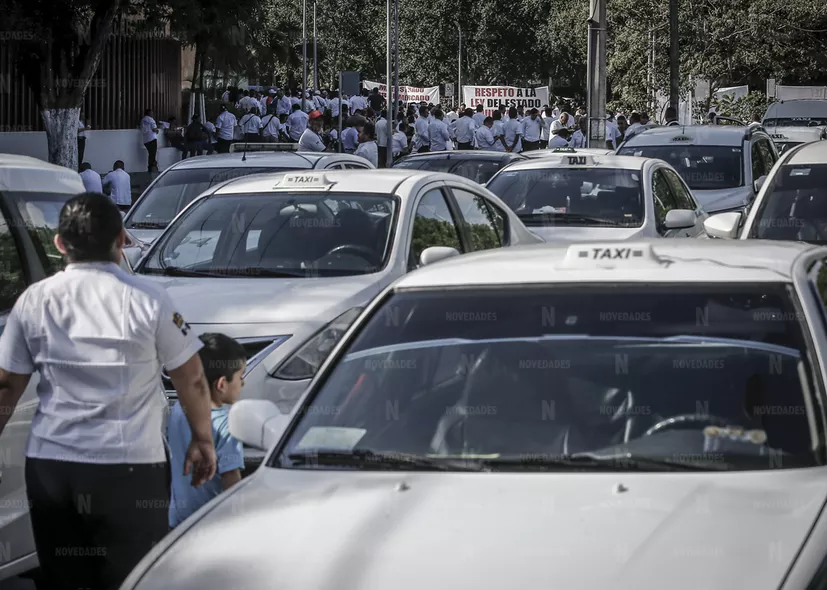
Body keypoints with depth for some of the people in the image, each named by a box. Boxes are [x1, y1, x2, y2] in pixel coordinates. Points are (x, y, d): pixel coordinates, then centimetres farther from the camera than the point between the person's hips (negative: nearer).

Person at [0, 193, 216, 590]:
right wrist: (203, 440, 13)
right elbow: (191, 380, 0)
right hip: (129, 468, -3)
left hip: (48, 465, 3)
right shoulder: (147, 299, -6)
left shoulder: (33, 301, 1)